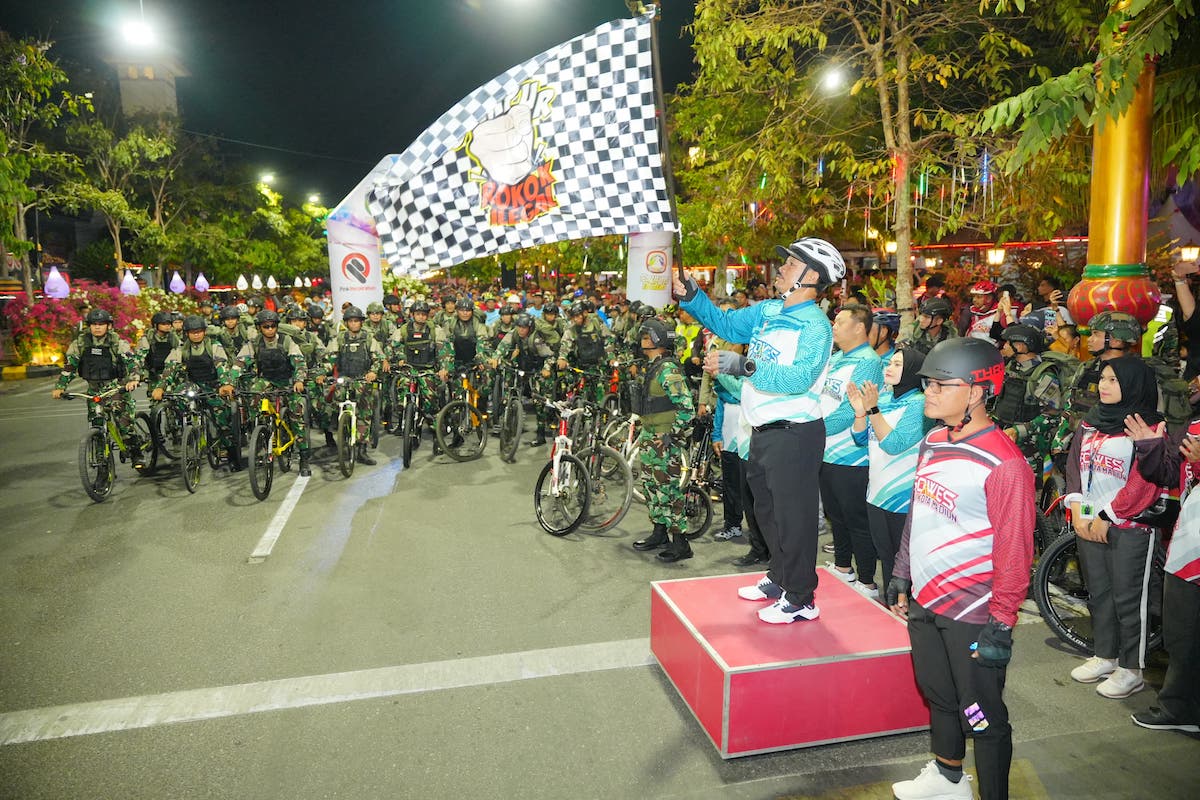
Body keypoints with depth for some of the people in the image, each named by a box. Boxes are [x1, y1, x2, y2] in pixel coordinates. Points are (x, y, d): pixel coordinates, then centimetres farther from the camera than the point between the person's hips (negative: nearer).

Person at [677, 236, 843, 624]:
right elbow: (725, 323, 17)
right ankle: (779, 578, 40)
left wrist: (743, 366, -36)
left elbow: (800, 378, -30)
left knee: (793, 515, 1)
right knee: (767, 510, 22)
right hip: (763, 431, 9)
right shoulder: (767, 310, 8)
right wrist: (691, 296, 5)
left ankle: (801, 599, 16)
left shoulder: (815, 324, -17)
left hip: (794, 433, -9)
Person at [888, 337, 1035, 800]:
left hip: (972, 613, -8)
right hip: (922, 601, 8)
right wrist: (902, 577, 16)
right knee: (938, 696, 24)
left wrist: (1001, 624, -15)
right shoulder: (932, 444, 5)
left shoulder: (1004, 463, -20)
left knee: (983, 717, 8)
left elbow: (1015, 550, -18)